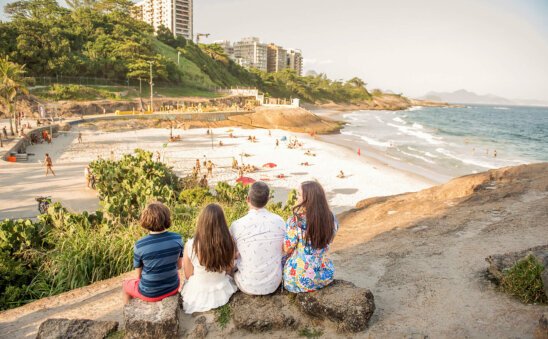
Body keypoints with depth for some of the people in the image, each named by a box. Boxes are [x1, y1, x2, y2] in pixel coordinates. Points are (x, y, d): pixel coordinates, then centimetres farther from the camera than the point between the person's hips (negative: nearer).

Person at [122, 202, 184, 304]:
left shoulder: (139, 246, -23)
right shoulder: (177, 239, -17)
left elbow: (139, 275, -10)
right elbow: (179, 266, -4)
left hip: (149, 294, -2)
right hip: (173, 288, 2)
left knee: (126, 284, 31)